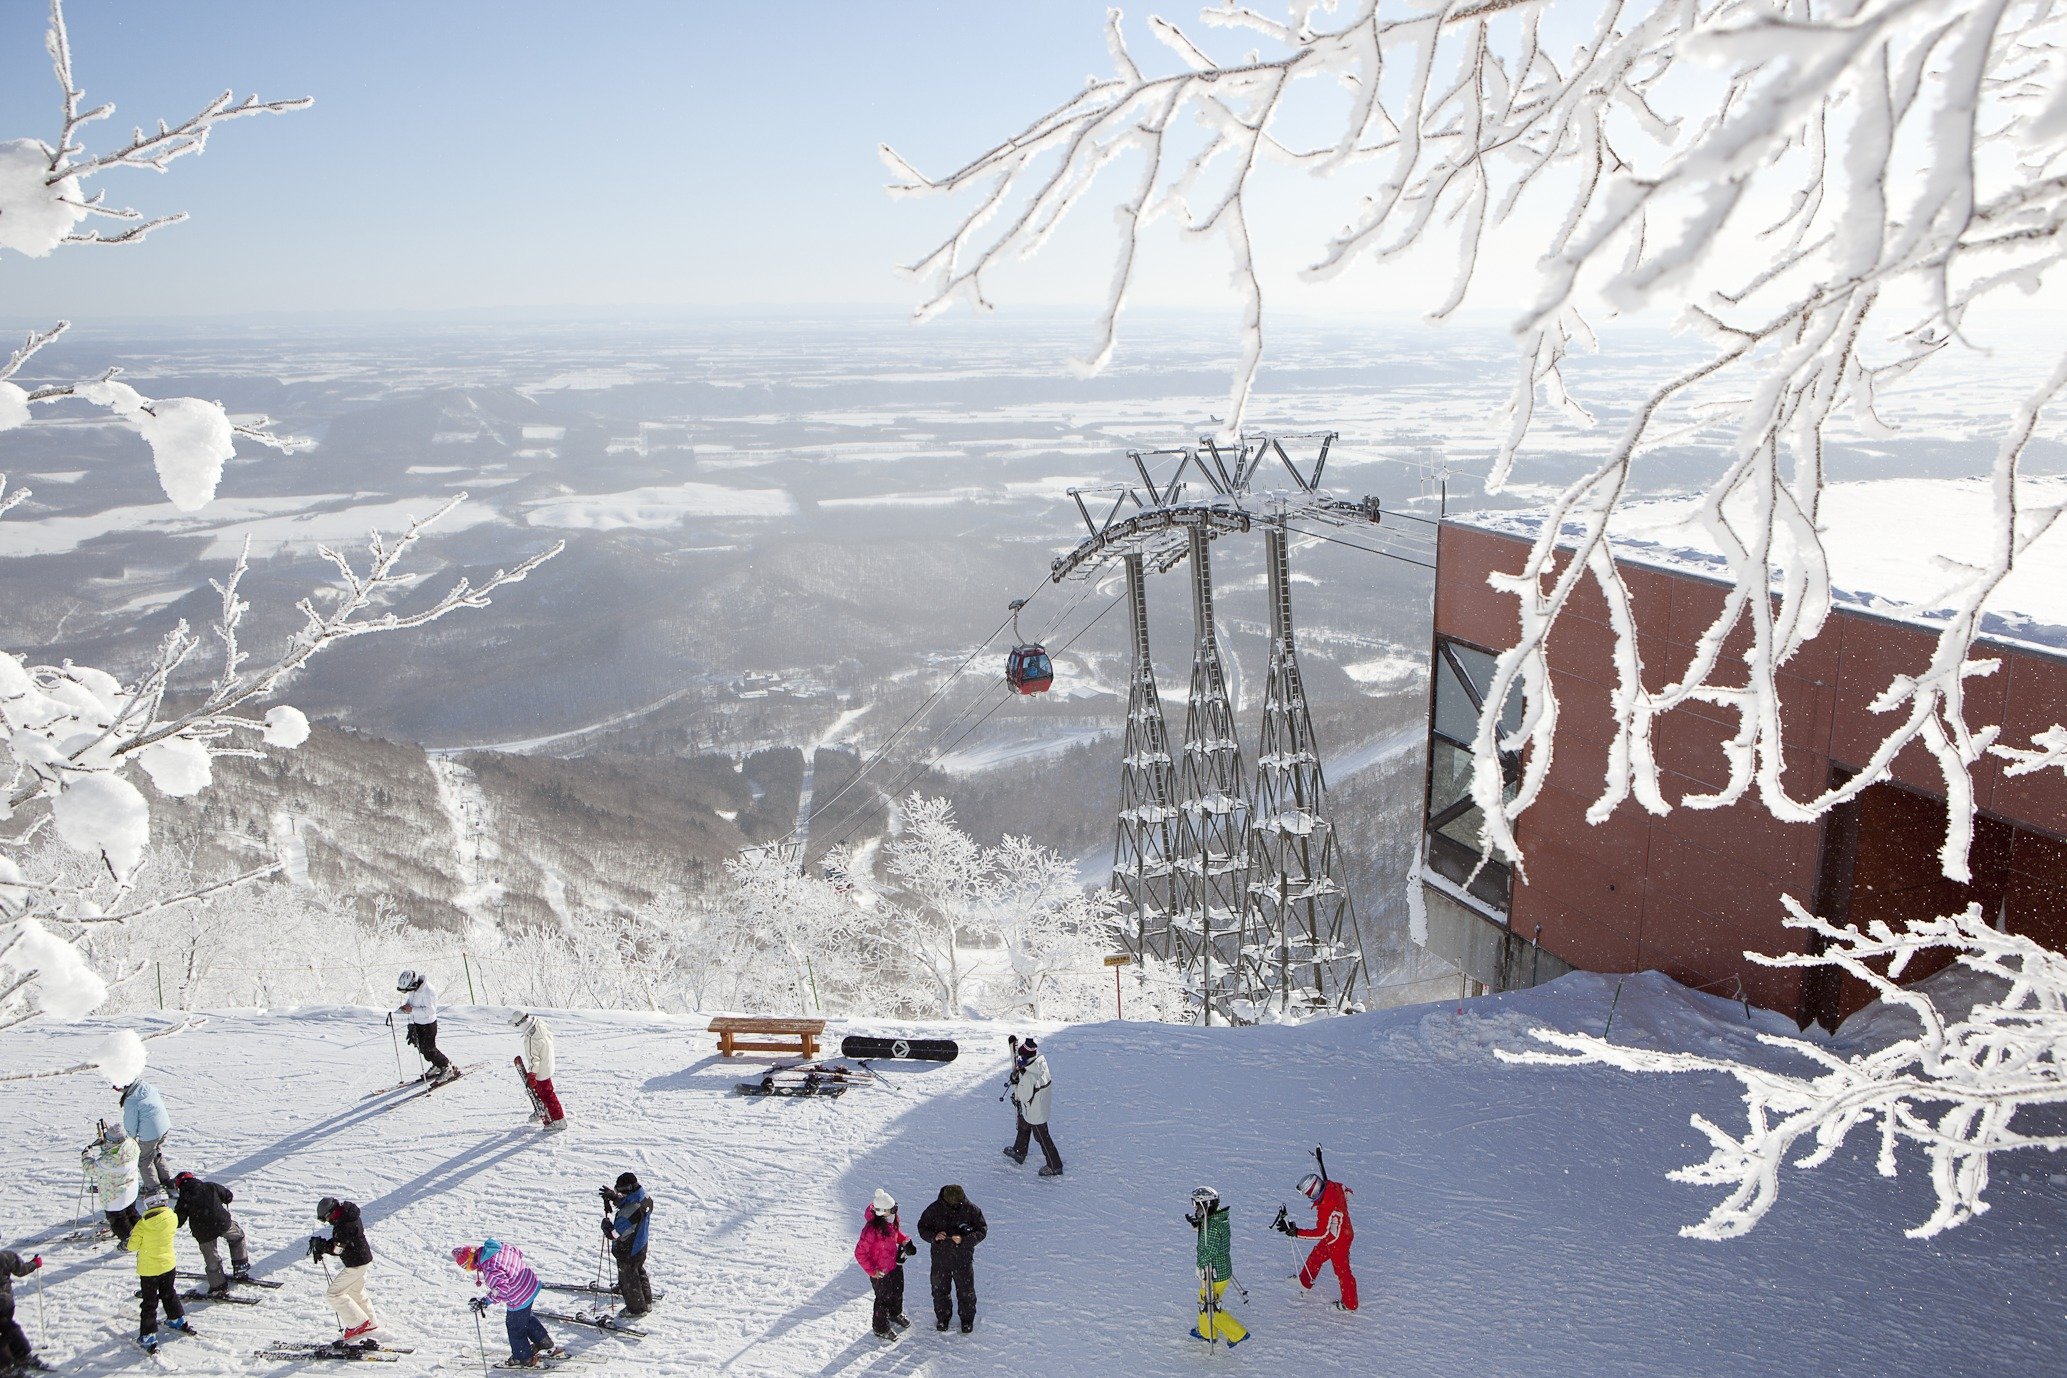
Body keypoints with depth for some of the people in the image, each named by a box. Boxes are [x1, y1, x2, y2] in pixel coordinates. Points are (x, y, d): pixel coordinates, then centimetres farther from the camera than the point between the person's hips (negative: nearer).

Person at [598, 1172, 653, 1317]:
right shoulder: (646, 1199, -12)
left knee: (629, 1280, 17)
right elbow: (626, 1203, 10)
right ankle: (646, 1302, 49)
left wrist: (606, 1223, -16)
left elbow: (615, 1233, -35)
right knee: (640, 1273, 30)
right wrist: (614, 1197, -2)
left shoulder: (630, 1211, -40)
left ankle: (637, 1309, 37)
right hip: (641, 1248, 8)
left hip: (627, 1252, -8)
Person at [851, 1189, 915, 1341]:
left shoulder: (891, 1221, -12)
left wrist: (905, 1240, -7)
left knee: (898, 1292, 28)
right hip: (881, 1271, -7)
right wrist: (872, 1271, -23)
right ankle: (880, 1328, 37)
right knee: (883, 1298, 13)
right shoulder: (871, 1229, -36)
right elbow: (860, 1253, -27)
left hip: (895, 1264, 7)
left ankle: (895, 1313, 57)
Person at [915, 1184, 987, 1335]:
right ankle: (943, 1316, 43)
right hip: (940, 1259, 1)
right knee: (940, 1290, 18)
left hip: (963, 1260, -1)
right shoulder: (934, 1209, -16)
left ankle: (967, 1319, 38)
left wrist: (964, 1240, -28)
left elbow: (982, 1230, -12)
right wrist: (934, 1236, -26)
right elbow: (922, 1227, -5)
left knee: (966, 1291, 14)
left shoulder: (971, 1209, -18)